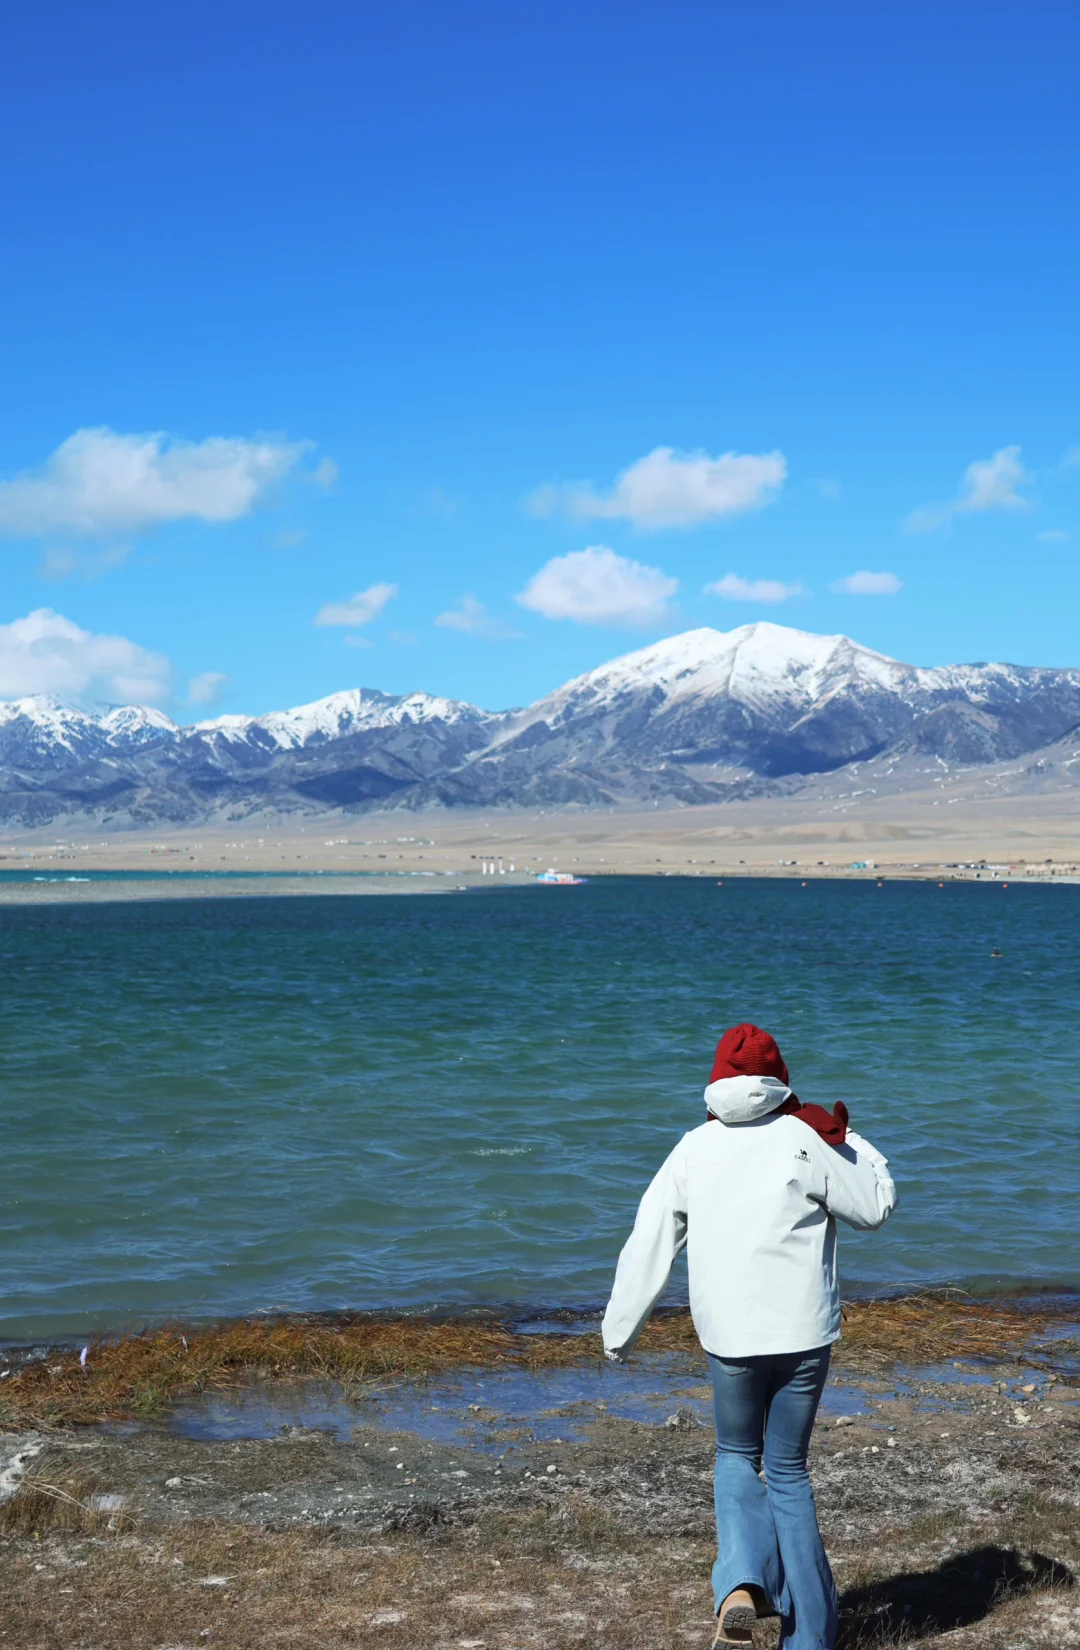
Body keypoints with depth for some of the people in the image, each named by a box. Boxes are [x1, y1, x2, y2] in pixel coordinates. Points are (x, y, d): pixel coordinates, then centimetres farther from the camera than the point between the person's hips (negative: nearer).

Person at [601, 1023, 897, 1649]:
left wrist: (619, 1332, 10)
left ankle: (742, 1583, -4)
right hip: (803, 1333, -1)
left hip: (729, 1337, 1)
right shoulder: (805, 1142, -6)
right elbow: (876, 1207, 3)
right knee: (787, 1468, 12)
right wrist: (850, 1141, 17)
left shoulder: (693, 1150, 2)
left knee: (737, 1457, 21)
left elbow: (648, 1246, 2)